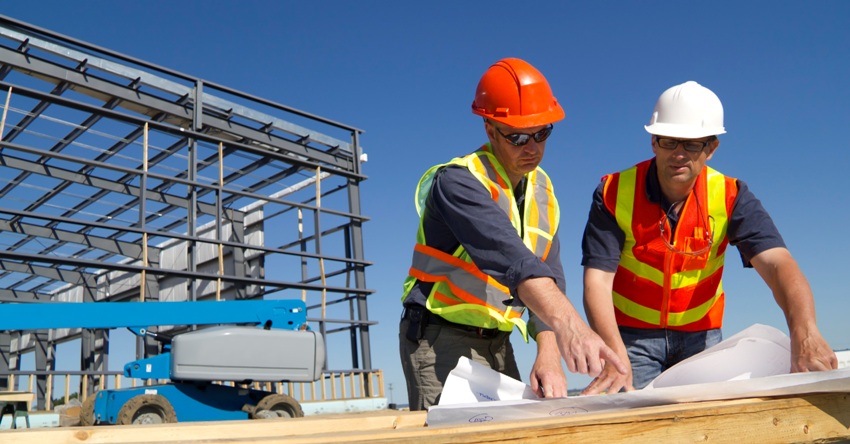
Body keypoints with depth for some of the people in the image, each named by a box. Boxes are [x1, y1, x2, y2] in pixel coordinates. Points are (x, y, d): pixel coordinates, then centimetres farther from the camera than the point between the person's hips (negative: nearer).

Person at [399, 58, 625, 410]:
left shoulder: (542, 189, 5)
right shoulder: (458, 182, -19)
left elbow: (549, 275, -2)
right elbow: (507, 255, -37)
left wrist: (549, 357, -16)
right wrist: (567, 322, -50)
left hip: (497, 344, 7)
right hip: (441, 340, -7)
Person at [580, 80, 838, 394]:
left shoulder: (730, 196, -10)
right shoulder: (614, 193, -15)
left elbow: (776, 263, -24)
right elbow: (597, 278, -22)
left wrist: (805, 334, -44)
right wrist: (616, 355, -37)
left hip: (701, 335, 2)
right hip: (631, 334, -2)